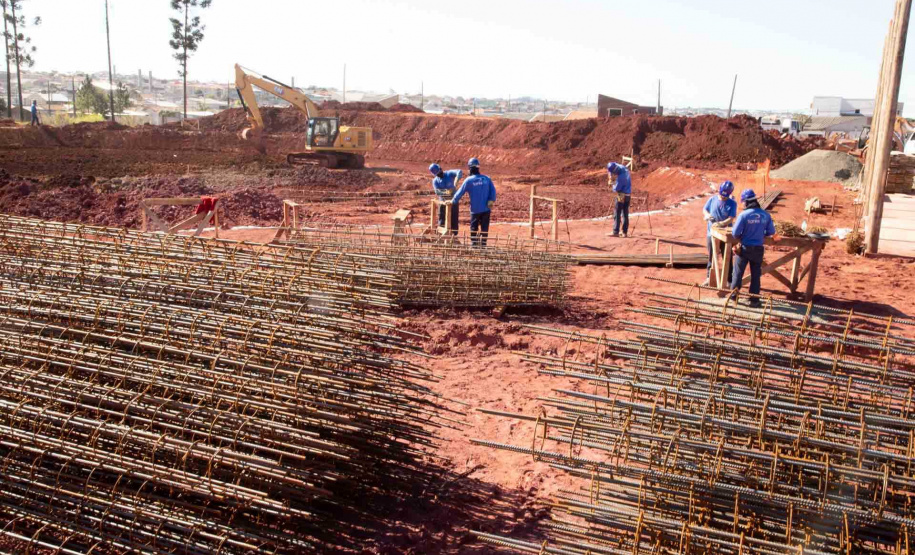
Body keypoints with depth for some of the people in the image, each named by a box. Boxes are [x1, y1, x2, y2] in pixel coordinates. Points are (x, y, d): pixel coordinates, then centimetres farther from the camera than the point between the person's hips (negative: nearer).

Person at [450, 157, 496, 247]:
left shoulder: (469, 180, -8)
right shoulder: (486, 178, 1)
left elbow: (460, 192, -2)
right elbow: (493, 191, -1)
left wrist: (453, 201, 11)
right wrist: (491, 203, 2)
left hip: (475, 209, -2)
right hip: (486, 209, 2)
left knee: (474, 229, 11)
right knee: (484, 228, 9)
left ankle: (474, 245, 12)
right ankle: (483, 245, 9)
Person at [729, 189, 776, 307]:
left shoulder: (744, 214, -16)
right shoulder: (765, 215, -5)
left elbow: (735, 233, -16)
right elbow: (771, 232, 1)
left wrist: (740, 239, 5)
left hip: (744, 248, -3)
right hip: (758, 249, 3)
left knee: (738, 272, 12)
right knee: (756, 275, 11)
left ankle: (733, 295, 19)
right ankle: (754, 300, 15)